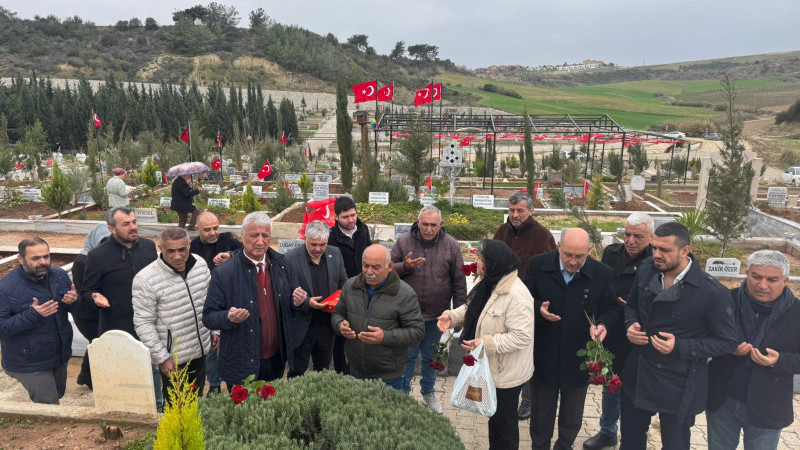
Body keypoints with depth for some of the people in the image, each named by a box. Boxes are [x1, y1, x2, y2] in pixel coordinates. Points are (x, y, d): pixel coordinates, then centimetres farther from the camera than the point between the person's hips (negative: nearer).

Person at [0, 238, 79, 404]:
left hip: (60, 356, 6)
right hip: (29, 365, -6)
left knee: (57, 395, 25)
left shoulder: (59, 275, -3)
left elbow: (71, 306, 11)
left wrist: (73, 300, -14)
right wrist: (33, 315, -34)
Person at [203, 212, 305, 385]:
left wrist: (297, 302, -14)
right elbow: (208, 317, -9)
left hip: (276, 360, 4)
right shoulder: (223, 273, -14)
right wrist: (229, 317, -30)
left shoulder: (280, 264, -1)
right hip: (241, 365, -4)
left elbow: (289, 307, 9)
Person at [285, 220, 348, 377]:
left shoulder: (335, 254, 0)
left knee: (323, 370, 21)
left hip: (327, 327, 4)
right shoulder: (291, 258, -14)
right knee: (297, 373, 10)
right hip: (301, 327, -4)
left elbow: (343, 283, 11)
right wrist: (306, 302, -23)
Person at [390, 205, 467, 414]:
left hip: (437, 315, 1)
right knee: (407, 356, 10)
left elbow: (459, 281, 1)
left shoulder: (451, 245, -4)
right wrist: (405, 266, -21)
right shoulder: (404, 242, -5)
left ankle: (428, 393, 38)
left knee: (431, 356, 17)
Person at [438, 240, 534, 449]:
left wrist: (486, 343, -32)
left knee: (503, 420, 12)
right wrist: (452, 316, -5)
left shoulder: (517, 295, -29)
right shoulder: (488, 284, 1)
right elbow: (470, 307, 14)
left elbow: (522, 336, -29)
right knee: (493, 414, 26)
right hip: (490, 367, 9)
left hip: (507, 372, -9)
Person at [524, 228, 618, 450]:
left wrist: (602, 324, -22)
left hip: (578, 362, 1)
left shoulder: (602, 273, -11)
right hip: (543, 357, 0)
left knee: (572, 419, 22)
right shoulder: (538, 265, -11)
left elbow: (610, 309, -1)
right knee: (540, 414, 19)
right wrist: (538, 309, -22)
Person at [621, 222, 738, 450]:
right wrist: (631, 326, -11)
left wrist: (680, 347, -25)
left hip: (678, 386, -4)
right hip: (637, 375, 5)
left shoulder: (713, 293, -22)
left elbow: (727, 341, -13)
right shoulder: (646, 271, -7)